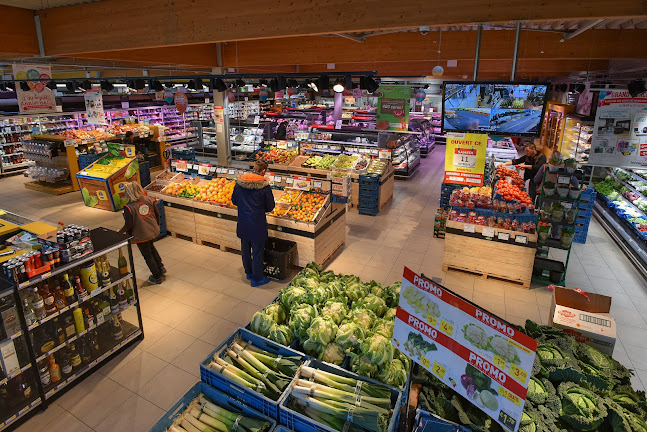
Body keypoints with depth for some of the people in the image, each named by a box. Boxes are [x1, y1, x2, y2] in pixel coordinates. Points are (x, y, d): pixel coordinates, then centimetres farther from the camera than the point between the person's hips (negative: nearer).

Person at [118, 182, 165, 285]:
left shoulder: (128, 208, -22)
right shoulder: (148, 200, -6)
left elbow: (128, 225, -18)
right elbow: (157, 214, 2)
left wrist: (120, 231, 1)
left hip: (141, 236, -6)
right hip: (153, 231, 6)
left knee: (147, 255, 11)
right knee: (151, 248, 32)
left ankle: (157, 277, 23)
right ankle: (161, 268, 37)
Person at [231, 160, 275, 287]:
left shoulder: (239, 182, -3)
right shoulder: (264, 186, -16)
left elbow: (234, 201, 8)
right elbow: (270, 207, -8)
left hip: (242, 223, 5)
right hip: (257, 224, -5)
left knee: (245, 249, 21)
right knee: (257, 251, 9)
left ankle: (249, 272, 39)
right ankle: (257, 278, 21)